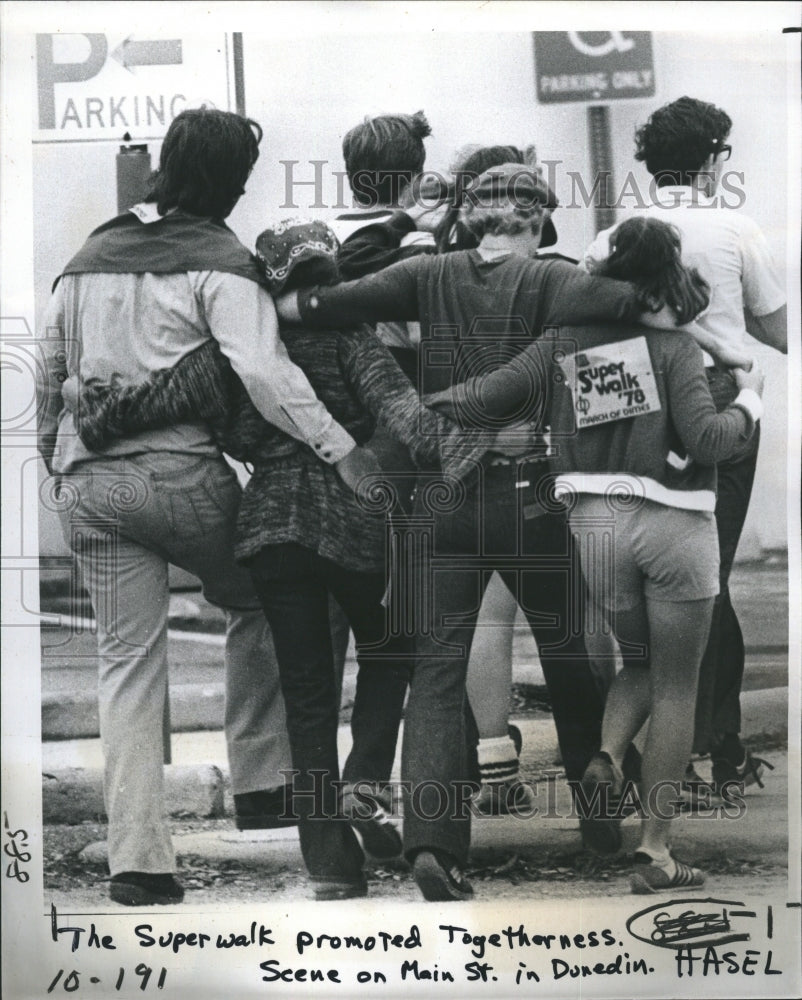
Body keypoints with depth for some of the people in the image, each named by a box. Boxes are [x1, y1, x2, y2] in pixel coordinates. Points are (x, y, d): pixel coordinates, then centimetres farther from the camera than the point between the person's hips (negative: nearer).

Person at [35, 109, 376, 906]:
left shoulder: (88, 257, 15)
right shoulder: (219, 262, -5)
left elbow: (50, 374, 20)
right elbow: (263, 371, -19)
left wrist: (56, 462, 30)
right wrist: (342, 451, -19)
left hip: (89, 482, 5)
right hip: (182, 475, -5)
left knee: (126, 660, 7)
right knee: (255, 607, 20)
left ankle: (135, 856, 2)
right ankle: (261, 780, 19)